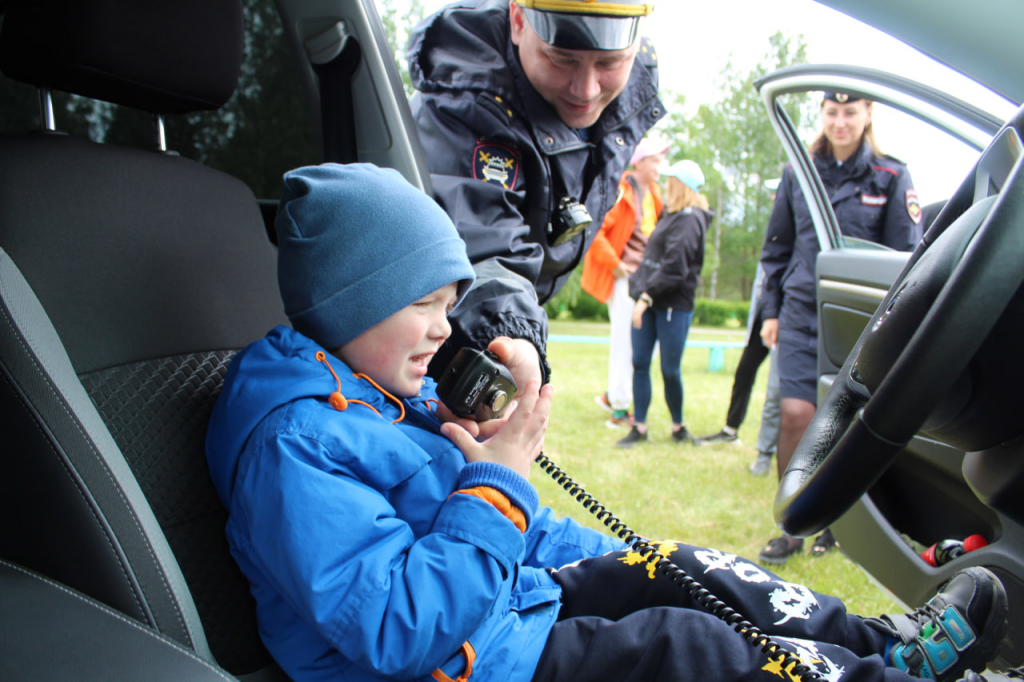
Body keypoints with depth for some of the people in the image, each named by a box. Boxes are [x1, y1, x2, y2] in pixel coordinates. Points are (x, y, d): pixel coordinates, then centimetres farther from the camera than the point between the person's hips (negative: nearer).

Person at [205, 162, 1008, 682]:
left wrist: (627, 568, 17)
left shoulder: (376, 390, 7)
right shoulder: (294, 443, -26)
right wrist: (497, 483, -26)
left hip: (516, 593, 9)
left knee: (677, 571, 7)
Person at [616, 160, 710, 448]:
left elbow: (674, 267, -20)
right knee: (640, 364, 5)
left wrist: (648, 295, -23)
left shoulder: (689, 220, -12)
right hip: (649, 303, 8)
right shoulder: (671, 215, 16)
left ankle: (678, 427, 19)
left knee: (671, 370, 1)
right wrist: (641, 292, 12)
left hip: (673, 305, -8)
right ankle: (639, 427, 12)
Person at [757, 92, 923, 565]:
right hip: (802, 314, 1)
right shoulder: (798, 173, 9)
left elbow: (905, 257, 5)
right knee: (796, 415, -10)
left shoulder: (891, 178, 4)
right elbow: (776, 247, 15)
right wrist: (771, 309, 10)